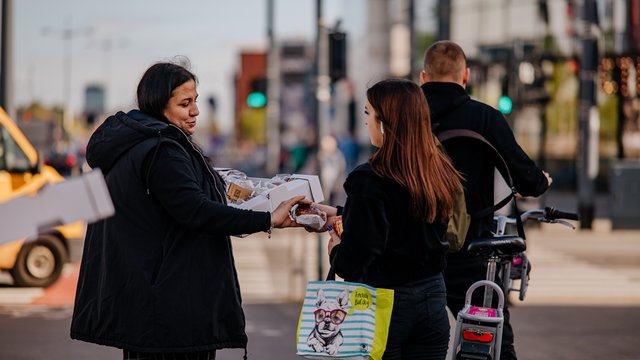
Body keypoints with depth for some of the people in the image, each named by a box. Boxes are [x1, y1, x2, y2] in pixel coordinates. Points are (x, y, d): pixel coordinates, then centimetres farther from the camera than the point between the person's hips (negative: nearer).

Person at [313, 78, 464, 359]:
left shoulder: (370, 180, -19)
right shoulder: (440, 174, 2)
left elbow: (353, 263, -20)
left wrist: (335, 250, 3)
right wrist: (341, 215, 26)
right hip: (432, 302, 6)